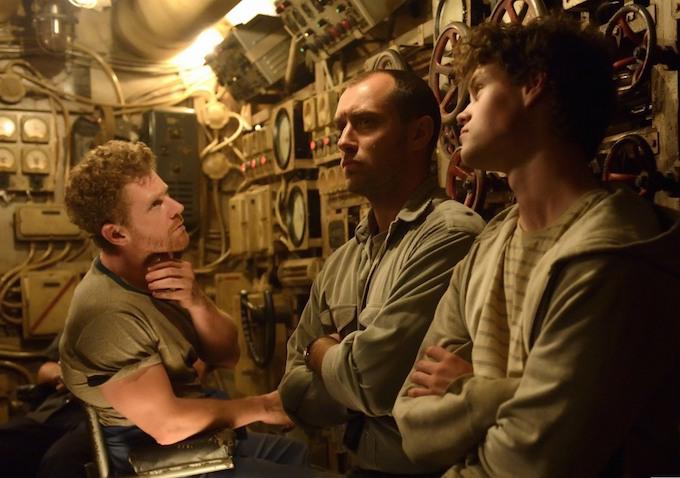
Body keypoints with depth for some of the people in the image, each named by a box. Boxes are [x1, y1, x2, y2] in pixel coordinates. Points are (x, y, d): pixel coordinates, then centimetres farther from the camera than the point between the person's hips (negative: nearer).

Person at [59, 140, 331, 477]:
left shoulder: (153, 273, 2)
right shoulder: (107, 313, -27)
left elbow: (226, 356, 0)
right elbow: (168, 425, -29)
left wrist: (196, 303, -20)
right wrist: (261, 407, -15)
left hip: (208, 437, 8)